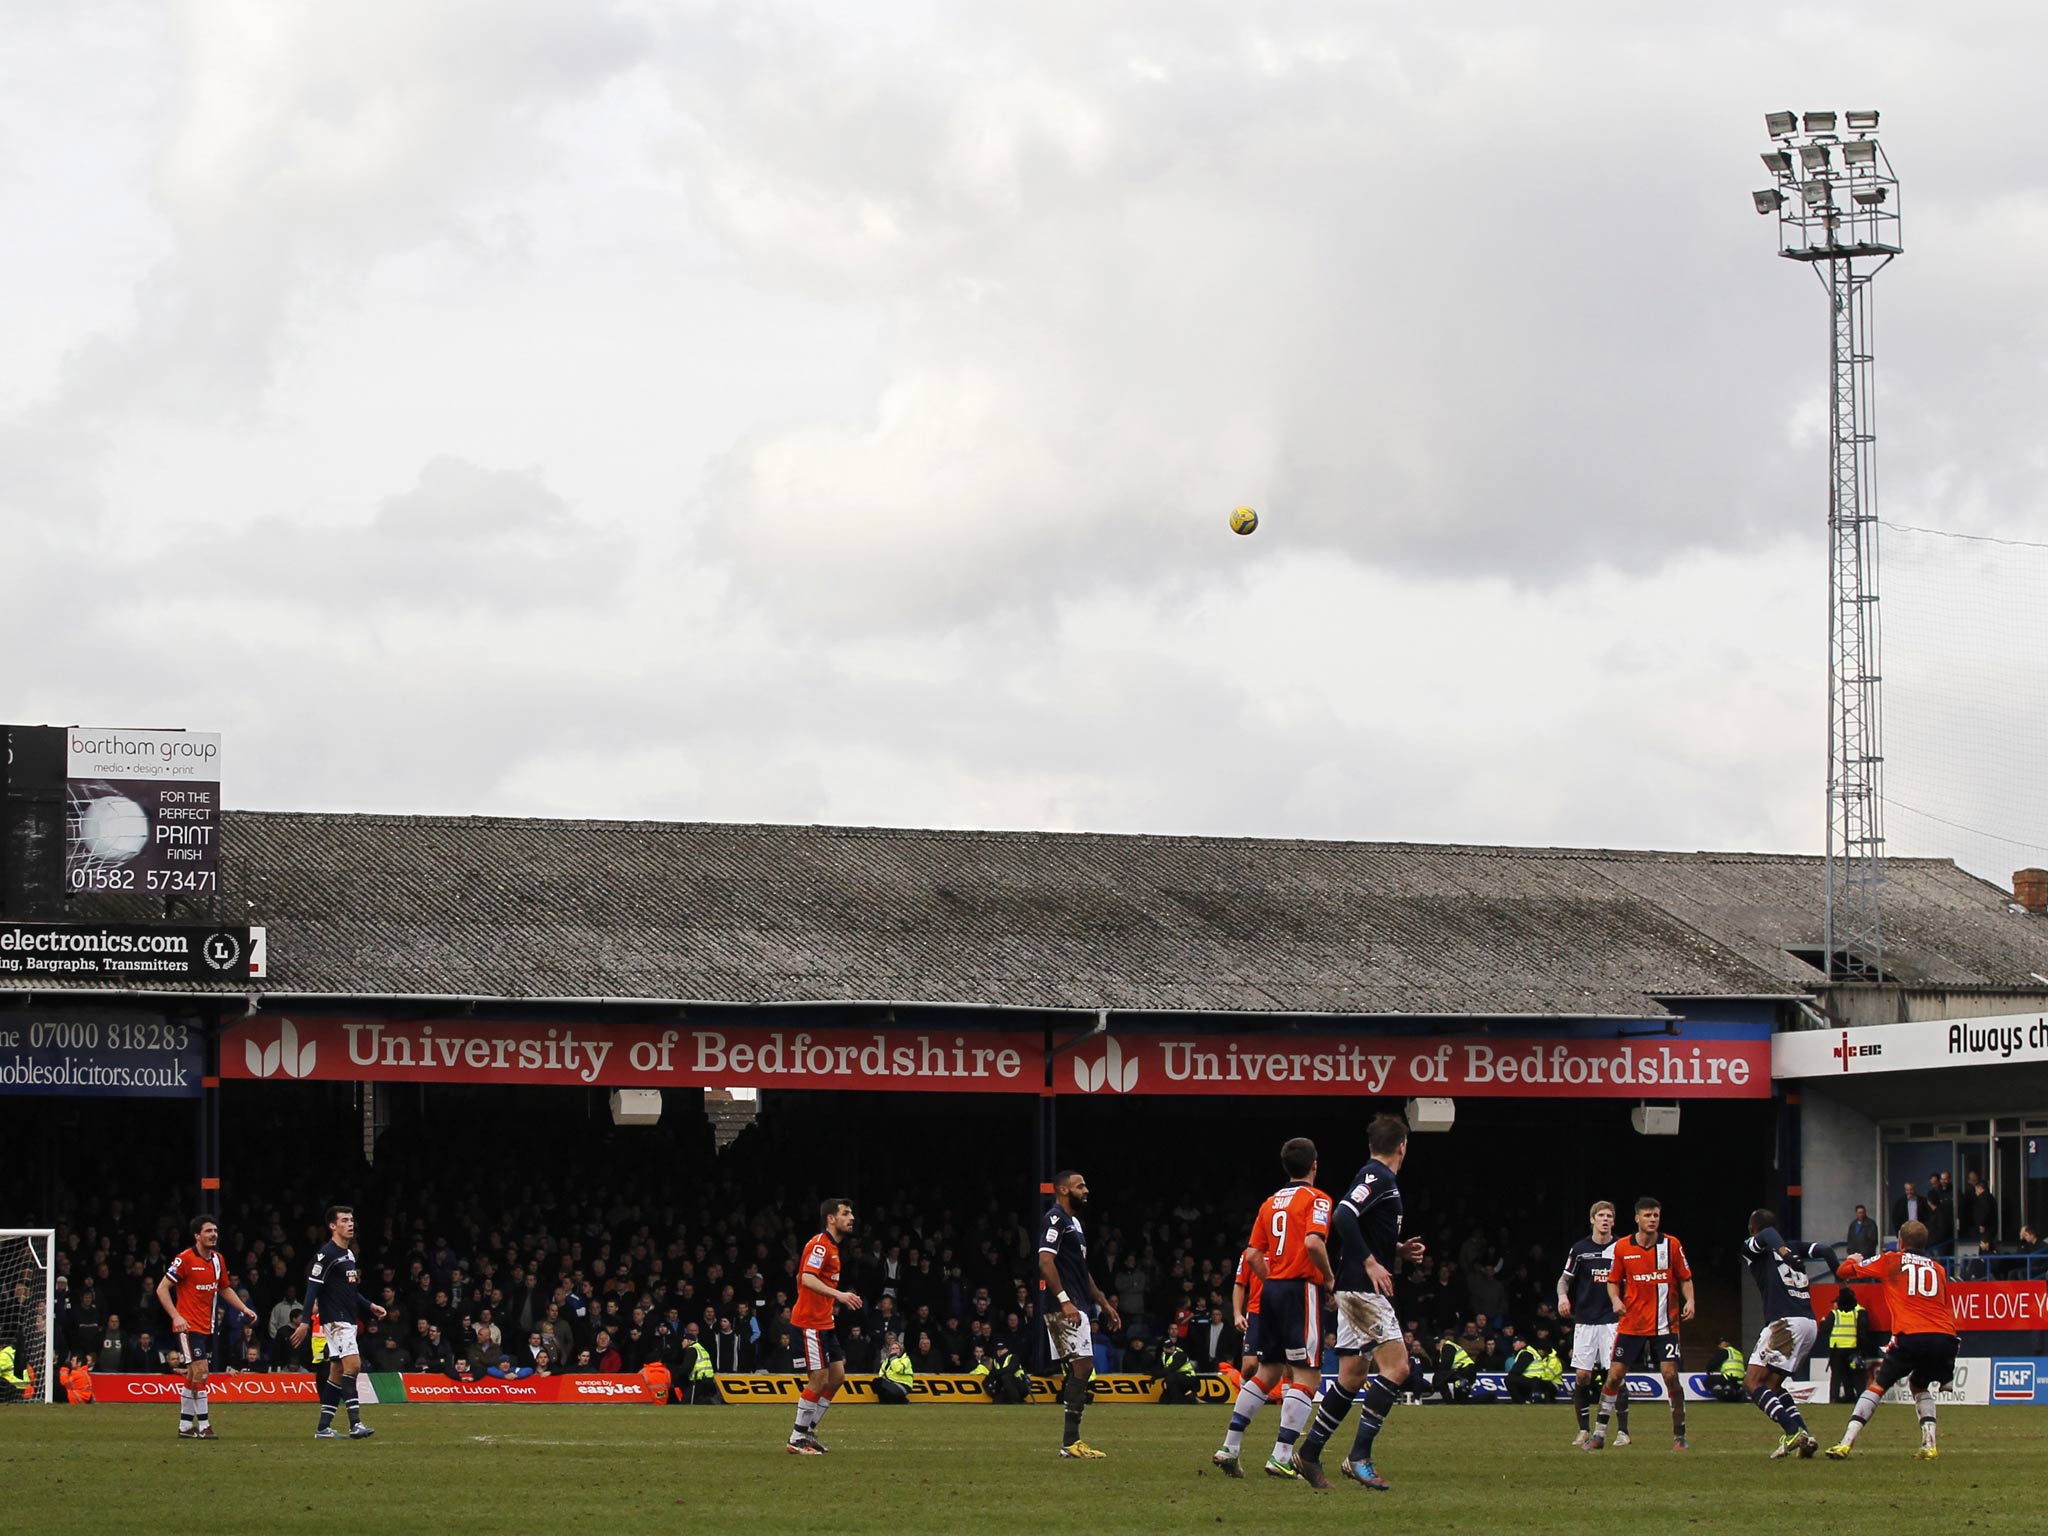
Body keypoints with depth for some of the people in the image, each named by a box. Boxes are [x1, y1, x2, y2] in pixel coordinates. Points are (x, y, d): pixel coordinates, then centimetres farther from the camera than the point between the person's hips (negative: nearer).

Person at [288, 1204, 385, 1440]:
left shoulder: (349, 1254, 18)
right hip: (335, 1320, -10)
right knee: (353, 1365, -18)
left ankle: (323, 1428, 10)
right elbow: (313, 1286, -15)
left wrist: (369, 1306, 15)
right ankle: (355, 1424, -23)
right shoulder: (327, 1253, -11)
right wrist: (305, 1322, -20)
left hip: (348, 1320, 10)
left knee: (337, 1372, 8)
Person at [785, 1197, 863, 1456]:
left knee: (837, 1375, 8)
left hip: (823, 1323, 10)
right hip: (809, 1323, -10)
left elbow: (803, 1278, 24)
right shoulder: (820, 1244, -15)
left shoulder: (832, 1247, 17)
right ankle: (797, 1438, -1)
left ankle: (809, 1431, 16)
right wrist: (838, 1295, -36)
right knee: (820, 1378, -9)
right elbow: (807, 1279, -28)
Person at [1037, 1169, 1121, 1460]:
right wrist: (1065, 1301, -25)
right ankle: (1071, 1442, -17)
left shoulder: (1073, 1222, 22)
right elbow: (1046, 1261, -19)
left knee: (1079, 1370, 8)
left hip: (1075, 1307, 11)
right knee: (1081, 1367, -15)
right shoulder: (1055, 1220, -10)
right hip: (1064, 1307, -11)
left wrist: (1104, 1304, 27)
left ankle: (1071, 1441, 8)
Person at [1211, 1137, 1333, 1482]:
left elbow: (1253, 1253, 11)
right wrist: (1329, 1276, -8)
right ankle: (1282, 1457, -14)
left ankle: (1229, 1448, 12)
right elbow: (1313, 1242, -23)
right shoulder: (1317, 1200, -6)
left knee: (1268, 1372, 16)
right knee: (1307, 1374, -5)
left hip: (1271, 1288, 7)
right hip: (1301, 1289, -7)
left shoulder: (1271, 1202, 14)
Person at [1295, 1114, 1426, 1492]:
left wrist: (1399, 1251, 13)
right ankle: (1360, 1456, -17)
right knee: (1396, 1368, -13)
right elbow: (1342, 1217, -25)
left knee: (1352, 1377, 11)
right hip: (1365, 1288, -10)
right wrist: (1371, 1263, -24)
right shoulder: (1377, 1177, -12)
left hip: (1355, 1289, 10)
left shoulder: (1376, 1177, 18)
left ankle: (1309, 1454, 13)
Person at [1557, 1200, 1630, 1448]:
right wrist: (1562, 1296, -11)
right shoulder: (1580, 1249, 3)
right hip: (1585, 1321, 1)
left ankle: (1623, 1431, 0)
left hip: (1613, 1321, -1)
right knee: (1582, 1376, -3)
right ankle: (1584, 1430, 10)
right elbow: (1565, 1279, 9)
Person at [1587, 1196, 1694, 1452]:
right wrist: (1615, 1299, -9)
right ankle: (1599, 1435, 9)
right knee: (1614, 1376, -1)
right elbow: (1613, 1281, 11)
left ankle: (1679, 1436, 2)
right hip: (1631, 1323, 1)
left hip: (1664, 1324, -1)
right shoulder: (1622, 1247, 0)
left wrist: (1689, 1301, -12)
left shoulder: (1672, 1245, -2)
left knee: (1670, 1375, -10)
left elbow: (1685, 1278, 6)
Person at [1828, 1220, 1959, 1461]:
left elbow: (1845, 1271, 17)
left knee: (1877, 1385, 8)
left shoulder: (1891, 1261, 12)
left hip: (1911, 1337, -4)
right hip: (1944, 1337, 4)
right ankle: (1929, 1445, 12)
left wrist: (1853, 1260, 40)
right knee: (1920, 1387, 28)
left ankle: (1846, 1444, -2)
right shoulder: (1937, 1268, 19)